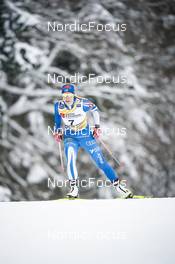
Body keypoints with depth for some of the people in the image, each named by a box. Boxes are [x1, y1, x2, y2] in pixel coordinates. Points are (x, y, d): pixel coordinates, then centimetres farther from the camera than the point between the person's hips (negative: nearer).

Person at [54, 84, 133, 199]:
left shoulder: (82, 103, -15)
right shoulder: (59, 106, -8)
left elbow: (94, 110, 3)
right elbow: (57, 119, 13)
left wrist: (97, 127, 0)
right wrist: (57, 132, 0)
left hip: (86, 136, -1)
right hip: (70, 137, 1)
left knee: (101, 161, -3)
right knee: (70, 158, -28)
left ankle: (118, 186, 8)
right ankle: (74, 189, -23)